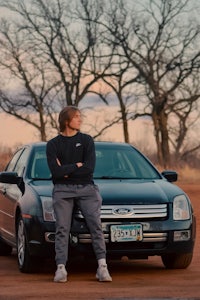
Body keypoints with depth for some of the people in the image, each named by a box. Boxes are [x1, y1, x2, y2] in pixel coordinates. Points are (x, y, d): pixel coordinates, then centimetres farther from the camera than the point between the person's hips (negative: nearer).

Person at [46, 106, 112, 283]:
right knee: (62, 228, -11)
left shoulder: (86, 140, 8)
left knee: (96, 225, -12)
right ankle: (61, 268, -13)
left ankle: (102, 266, -16)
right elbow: (55, 171, -9)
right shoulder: (53, 144, 6)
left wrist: (66, 170, -5)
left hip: (86, 188, 1)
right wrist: (77, 165, -5)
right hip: (63, 190, -1)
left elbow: (89, 167, -6)